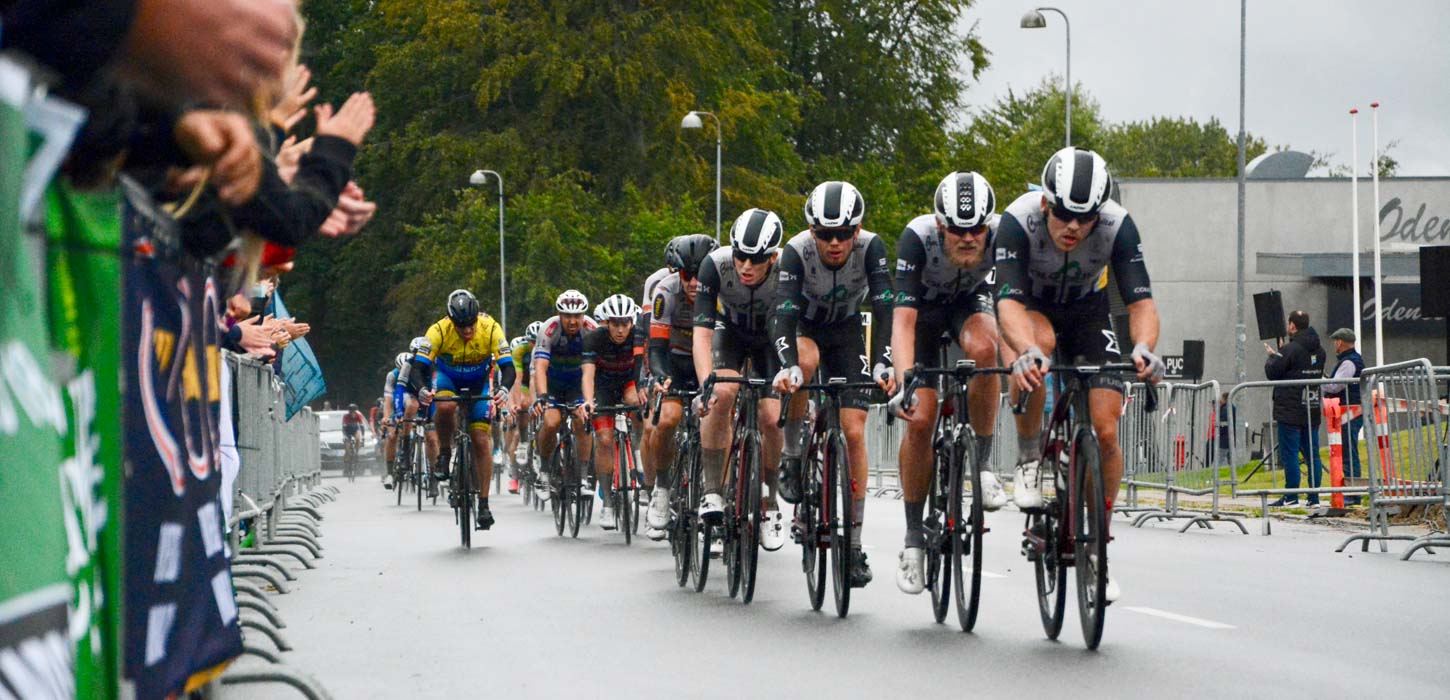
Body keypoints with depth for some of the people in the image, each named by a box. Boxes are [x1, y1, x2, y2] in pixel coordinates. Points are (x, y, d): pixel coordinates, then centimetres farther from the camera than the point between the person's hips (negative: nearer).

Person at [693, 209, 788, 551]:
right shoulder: (715, 265, -34)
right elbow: (702, 332, -37)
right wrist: (706, 384, -51)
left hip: (771, 339, 0)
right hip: (731, 333, 0)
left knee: (770, 419, -15)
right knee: (722, 395, -29)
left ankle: (769, 504, 8)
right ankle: (712, 490, -21)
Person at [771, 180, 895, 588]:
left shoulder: (870, 247, -28)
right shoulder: (798, 251, -31)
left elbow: (884, 307, -34)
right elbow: (784, 313, -39)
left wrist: (882, 363, -48)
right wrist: (787, 366, -55)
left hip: (846, 330, 1)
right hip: (805, 326, -1)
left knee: (854, 432, -10)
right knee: (806, 361, -39)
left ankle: (854, 544, -3)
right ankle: (791, 456, -17)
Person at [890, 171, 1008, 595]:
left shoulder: (1002, 236, -33)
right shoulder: (917, 237, -37)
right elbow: (903, 320, -42)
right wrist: (904, 382, -55)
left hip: (969, 300, 1)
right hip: (923, 308, -1)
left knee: (983, 349, -34)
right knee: (920, 418, -14)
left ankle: (982, 463, -16)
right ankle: (914, 537, 1)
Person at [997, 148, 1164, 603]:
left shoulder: (1117, 226, -30)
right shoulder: (1019, 221, -34)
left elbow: (1140, 301, -32)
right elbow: (1009, 301, -43)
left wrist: (1144, 348, -54)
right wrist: (1027, 353, -63)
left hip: (1087, 313, 2)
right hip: (1031, 307, -2)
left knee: (1105, 432, -14)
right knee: (1038, 342, -39)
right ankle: (1028, 459, -17)